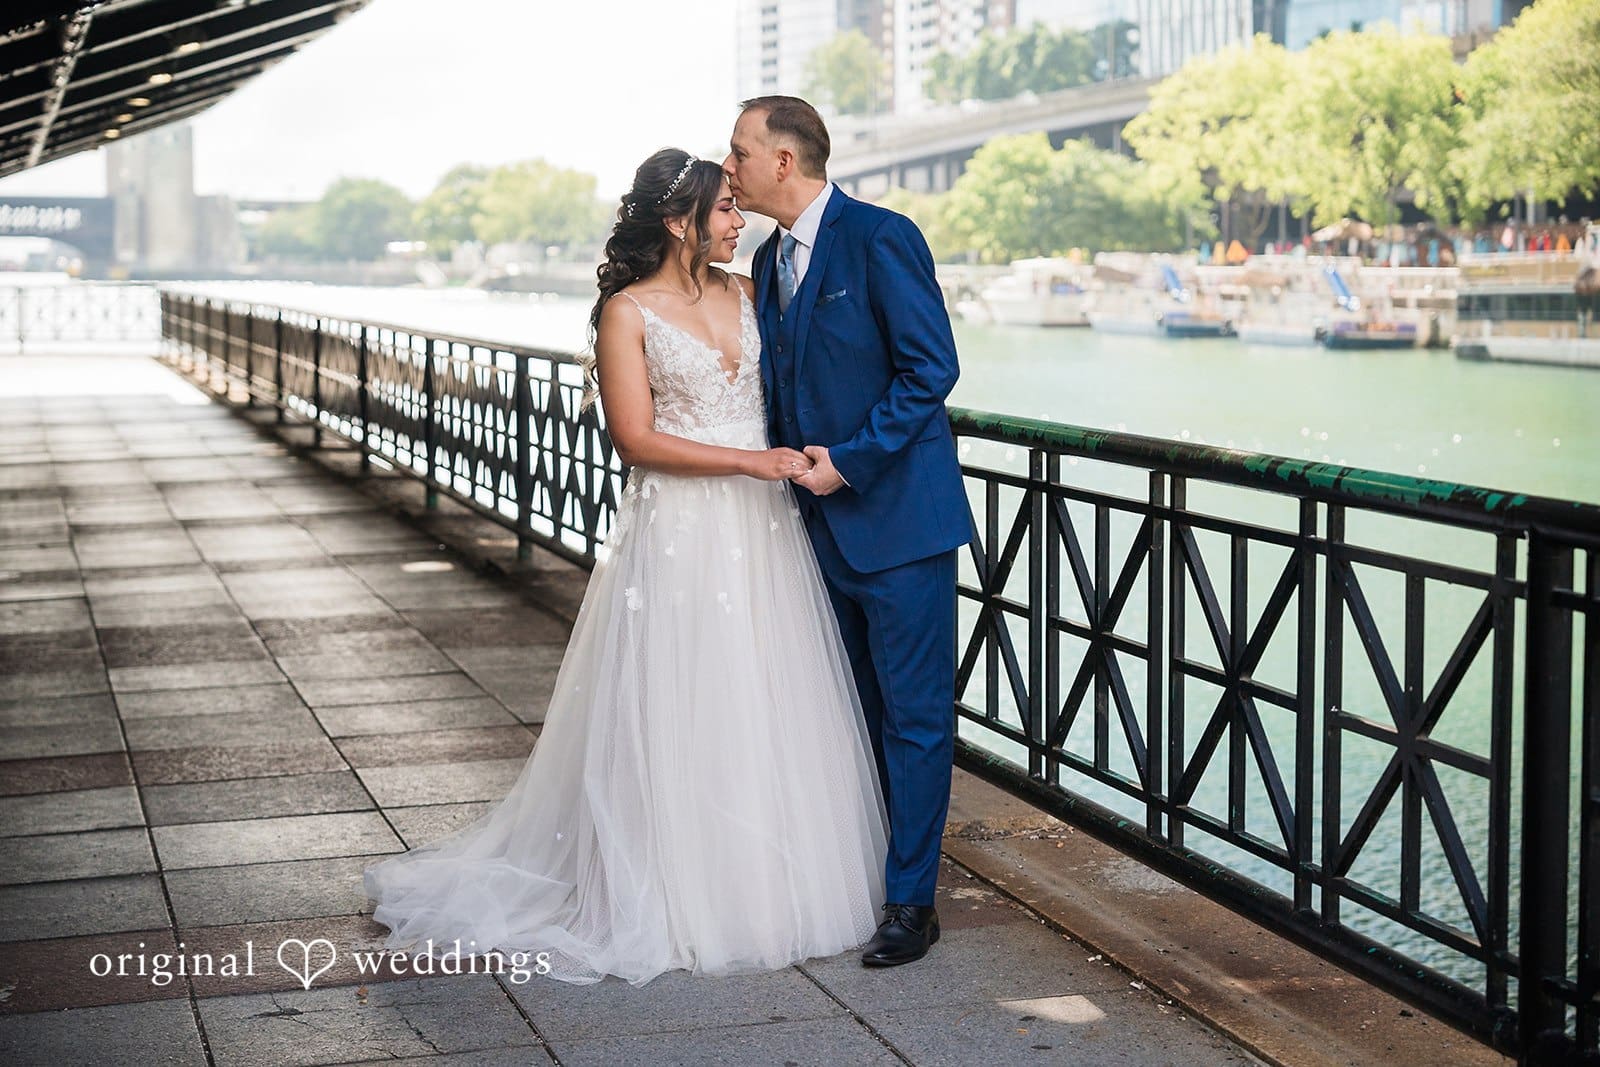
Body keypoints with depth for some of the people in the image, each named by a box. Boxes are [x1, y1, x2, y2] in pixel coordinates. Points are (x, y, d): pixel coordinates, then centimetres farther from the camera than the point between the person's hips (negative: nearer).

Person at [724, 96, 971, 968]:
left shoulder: (881, 239, -12)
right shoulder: (770, 260, 12)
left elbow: (930, 367, -15)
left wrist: (849, 460, -17)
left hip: (899, 515, -8)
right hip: (824, 523, 8)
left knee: (913, 714, -1)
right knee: (854, 714, 15)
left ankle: (910, 901, 5)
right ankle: (856, 880, 25)